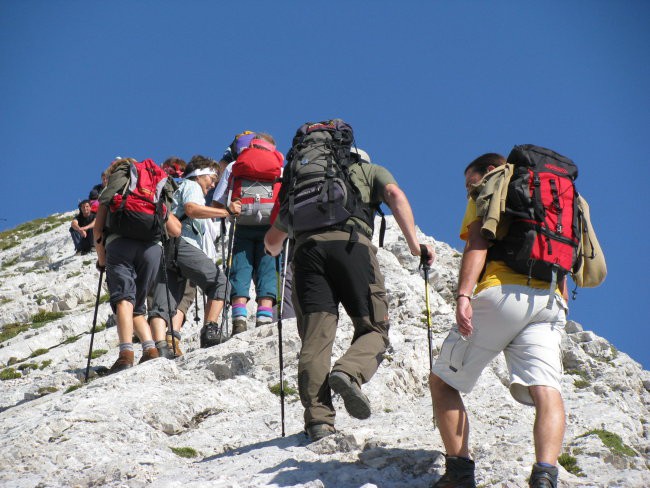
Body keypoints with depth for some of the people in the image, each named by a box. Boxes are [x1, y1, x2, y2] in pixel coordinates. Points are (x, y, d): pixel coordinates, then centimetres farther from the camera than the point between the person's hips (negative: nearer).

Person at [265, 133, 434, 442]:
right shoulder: (371, 170, 28)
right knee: (374, 329, 4)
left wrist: (274, 253, 61)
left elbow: (272, 239, 38)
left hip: (307, 248, 3)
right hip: (352, 243, -2)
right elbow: (395, 195, 4)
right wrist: (415, 245, 1)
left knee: (315, 338, 0)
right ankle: (348, 372, -26)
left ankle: (318, 420, -12)